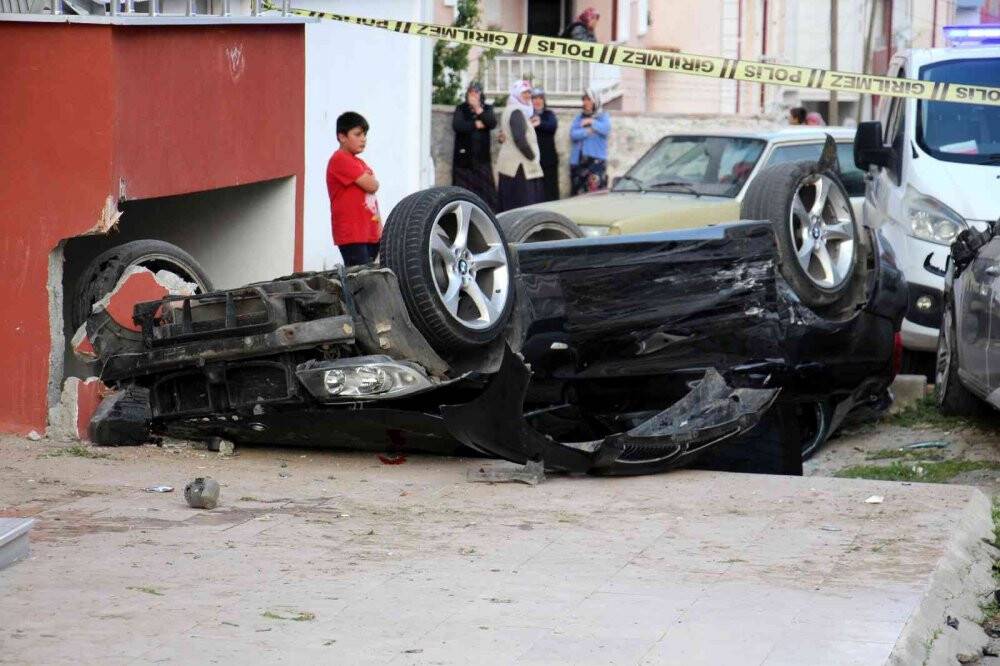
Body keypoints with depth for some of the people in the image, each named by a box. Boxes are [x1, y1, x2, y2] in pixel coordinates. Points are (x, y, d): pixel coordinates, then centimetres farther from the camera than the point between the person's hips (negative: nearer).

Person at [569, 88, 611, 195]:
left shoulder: (603, 117, 10)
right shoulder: (579, 118, 17)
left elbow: (606, 129, -10)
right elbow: (573, 134, 2)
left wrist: (592, 122, -8)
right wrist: (587, 131, -10)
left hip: (596, 159, -3)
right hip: (578, 159, 3)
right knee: (578, 191, -3)